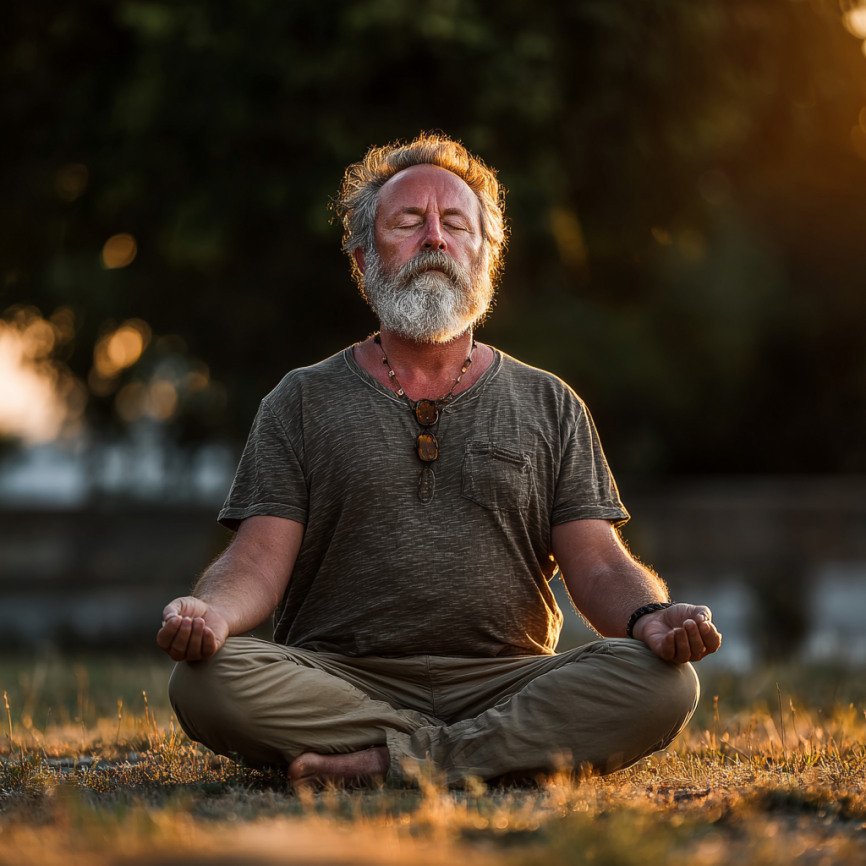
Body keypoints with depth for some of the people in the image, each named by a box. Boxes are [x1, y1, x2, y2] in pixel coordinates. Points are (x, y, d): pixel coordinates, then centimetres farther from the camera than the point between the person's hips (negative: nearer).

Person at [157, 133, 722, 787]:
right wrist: (210, 610, -22)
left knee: (662, 683, -28)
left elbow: (597, 565, 6)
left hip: (505, 682, 1)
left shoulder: (550, 405, 15)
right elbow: (259, 561, 3)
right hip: (342, 681, -1)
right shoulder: (303, 402, 13)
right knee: (206, 680, -31)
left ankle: (393, 763, -25)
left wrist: (648, 614, -18)